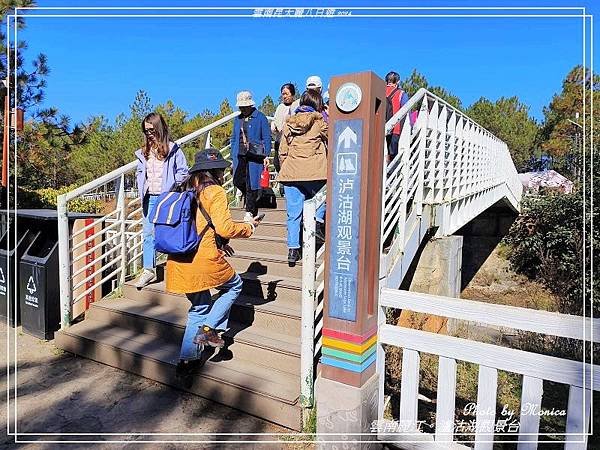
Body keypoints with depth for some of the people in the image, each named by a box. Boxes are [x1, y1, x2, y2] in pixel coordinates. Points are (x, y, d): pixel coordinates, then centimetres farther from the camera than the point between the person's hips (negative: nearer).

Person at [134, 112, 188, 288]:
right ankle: (148, 270, 11)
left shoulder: (172, 149, -4)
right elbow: (140, 172, 22)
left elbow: (183, 171, -4)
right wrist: (141, 189, 7)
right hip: (149, 198, 5)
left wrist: (172, 190, -11)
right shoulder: (143, 151, 12)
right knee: (148, 233, 5)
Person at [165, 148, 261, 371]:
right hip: (204, 260, -7)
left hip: (179, 262, 8)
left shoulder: (186, 190, 16)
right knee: (234, 285, 20)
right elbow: (224, 227, -15)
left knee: (199, 308, 23)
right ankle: (208, 329, 8)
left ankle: (186, 359, 24)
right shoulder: (215, 192, -7)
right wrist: (249, 227, 3)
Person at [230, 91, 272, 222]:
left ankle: (250, 212, 7)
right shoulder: (238, 119, 16)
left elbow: (267, 138, -2)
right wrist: (233, 157, 14)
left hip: (255, 156, -5)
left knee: (251, 183, -5)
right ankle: (251, 198, 26)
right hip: (240, 155, 5)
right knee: (237, 181, -4)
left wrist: (266, 156, -10)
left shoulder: (260, 118, -1)